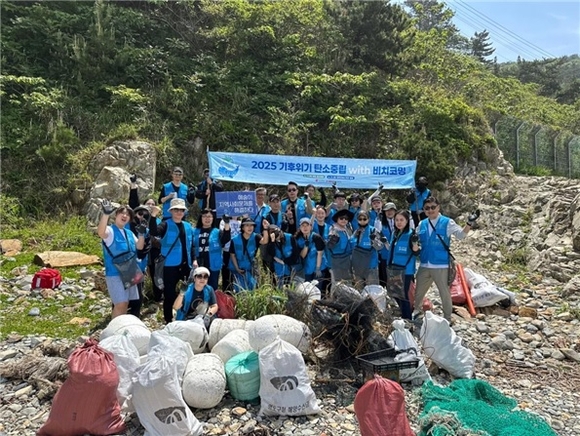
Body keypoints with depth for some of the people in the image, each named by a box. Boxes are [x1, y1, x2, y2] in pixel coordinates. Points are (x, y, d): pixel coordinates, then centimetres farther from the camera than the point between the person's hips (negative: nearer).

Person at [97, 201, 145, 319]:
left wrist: (141, 234, -3)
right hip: (115, 274, -7)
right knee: (120, 304, -14)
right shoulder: (110, 230, -9)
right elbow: (100, 232, -33)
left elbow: (140, 247, 16)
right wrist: (106, 214, -48)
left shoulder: (129, 233, 13)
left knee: (125, 303, 15)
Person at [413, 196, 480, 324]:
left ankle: (447, 318, 25)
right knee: (419, 290, 18)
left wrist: (469, 223, -31)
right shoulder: (422, 224, 6)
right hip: (424, 265, 4)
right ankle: (416, 310, 41)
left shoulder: (447, 222, -6)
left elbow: (461, 234, -17)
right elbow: (418, 241, 15)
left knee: (444, 292, 8)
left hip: (441, 265, -4)